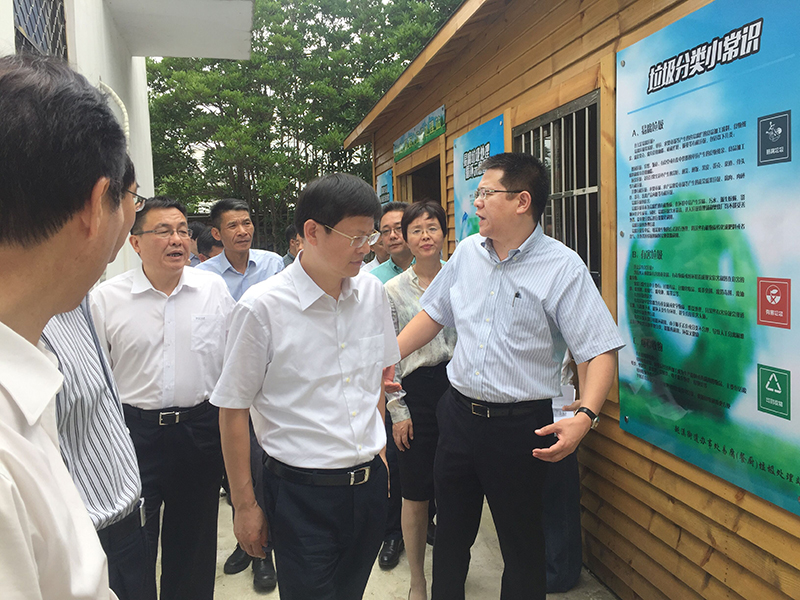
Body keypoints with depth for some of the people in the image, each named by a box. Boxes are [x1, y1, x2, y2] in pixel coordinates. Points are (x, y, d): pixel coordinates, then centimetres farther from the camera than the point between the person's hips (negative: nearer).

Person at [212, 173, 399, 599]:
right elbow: (233, 411, -8)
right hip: (303, 493, -5)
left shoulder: (372, 293, 1)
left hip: (370, 484, 5)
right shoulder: (261, 307, -14)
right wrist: (244, 506, -3)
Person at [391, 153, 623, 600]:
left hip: (520, 426, -5)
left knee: (522, 544, 12)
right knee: (450, 533, 20)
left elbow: (601, 350, -17)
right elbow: (433, 314, 14)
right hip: (459, 412, 5)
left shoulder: (563, 268, -14)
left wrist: (585, 416, -31)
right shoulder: (467, 252, 4)